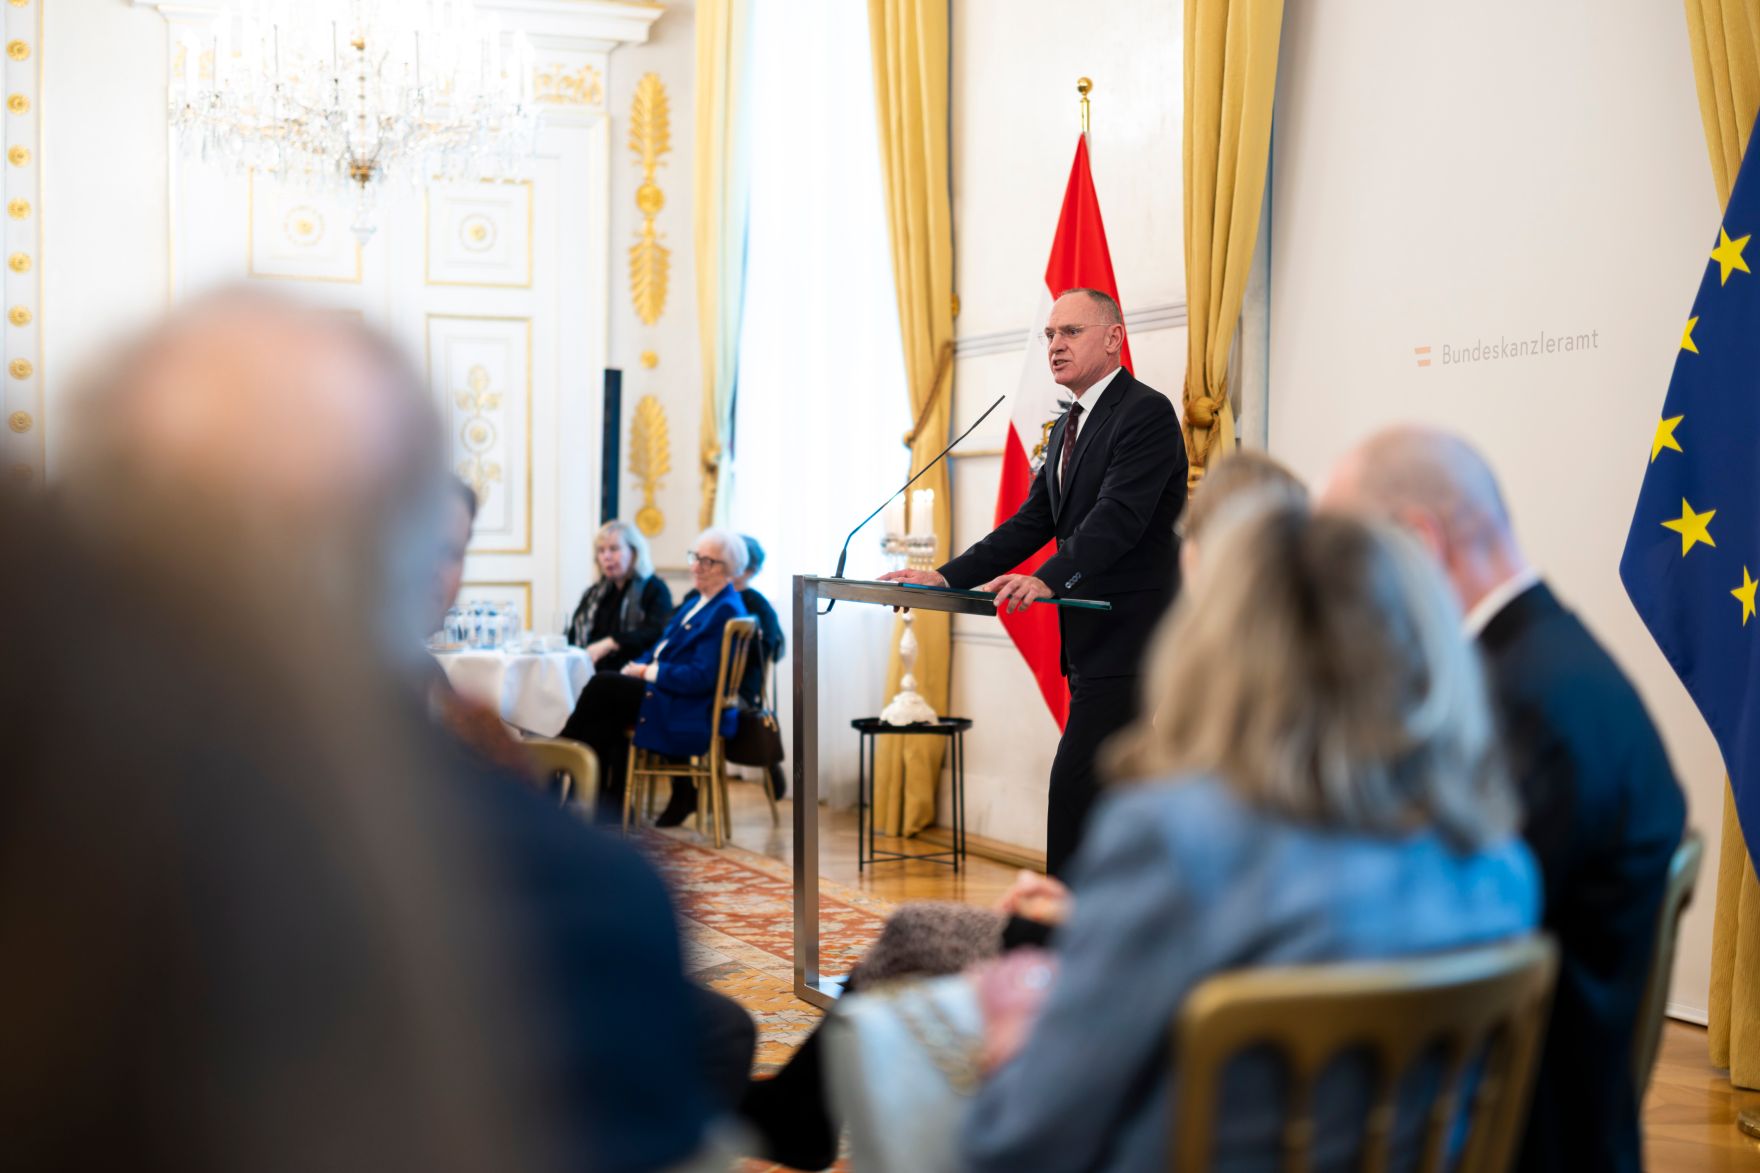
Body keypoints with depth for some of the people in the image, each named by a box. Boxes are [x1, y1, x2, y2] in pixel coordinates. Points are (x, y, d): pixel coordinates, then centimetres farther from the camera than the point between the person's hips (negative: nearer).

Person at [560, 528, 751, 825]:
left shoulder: (726, 612, -12)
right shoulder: (696, 602, 19)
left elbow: (700, 677, -20)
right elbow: (661, 650, 22)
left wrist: (647, 672, -12)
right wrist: (636, 666, 1)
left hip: (691, 716, -9)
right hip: (668, 698, 9)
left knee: (602, 686, -17)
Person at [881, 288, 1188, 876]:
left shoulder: (1147, 413, -11)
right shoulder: (1067, 428, 18)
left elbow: (1118, 517, -25)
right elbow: (1032, 522, 14)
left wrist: (1048, 579, -39)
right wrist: (948, 577, 2)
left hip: (1131, 638, -10)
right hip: (1094, 644, 10)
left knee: (1074, 784, -14)